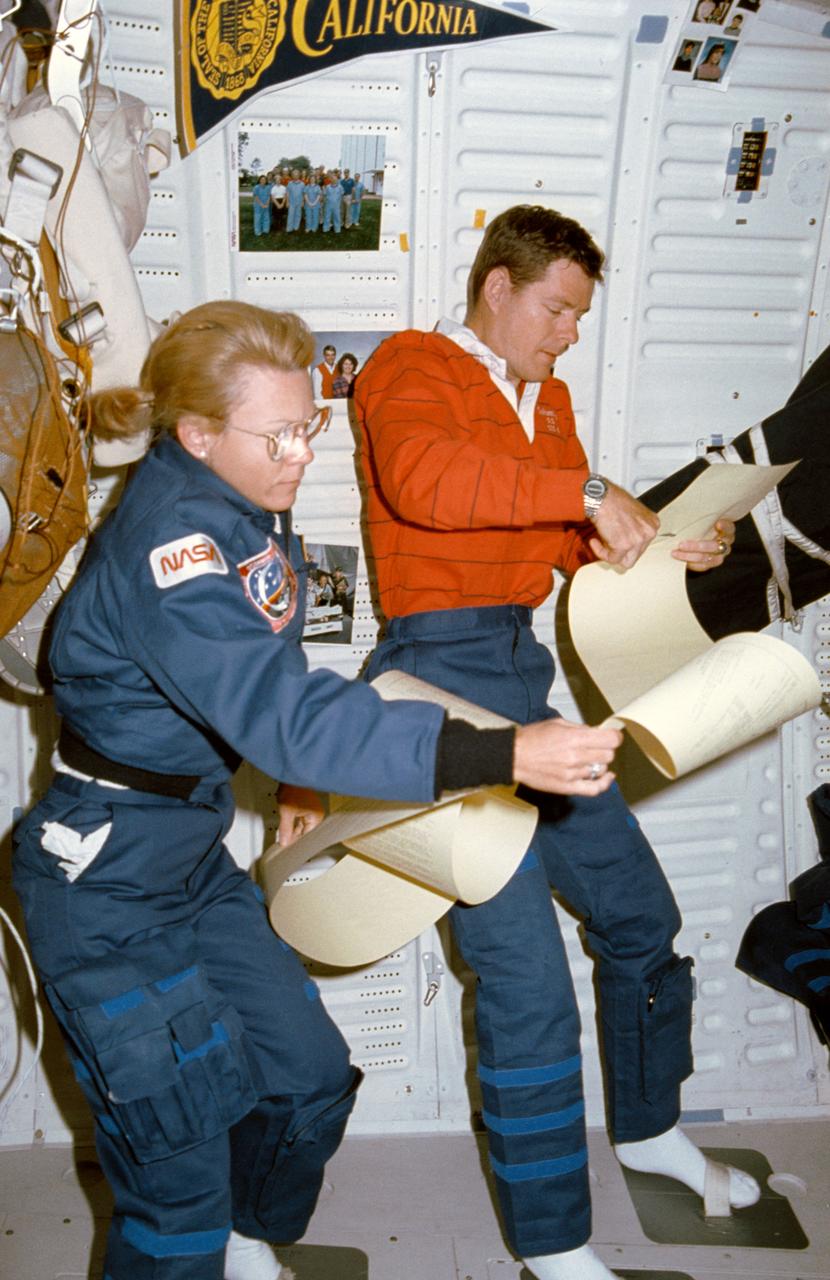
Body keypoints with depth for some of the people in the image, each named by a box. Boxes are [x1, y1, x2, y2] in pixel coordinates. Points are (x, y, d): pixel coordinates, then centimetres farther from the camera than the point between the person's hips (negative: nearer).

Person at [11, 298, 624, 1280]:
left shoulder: (254, 509, 0)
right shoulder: (166, 544, -28)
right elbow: (287, 712, -41)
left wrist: (291, 777, 10)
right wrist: (505, 754, -45)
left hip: (195, 850, 9)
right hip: (105, 876, -8)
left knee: (309, 1076, 18)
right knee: (179, 1157, 1)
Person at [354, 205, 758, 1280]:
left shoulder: (547, 398, 21)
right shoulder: (411, 368, -5)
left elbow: (571, 538, 25)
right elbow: (421, 477, -28)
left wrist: (665, 544, 7)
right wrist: (585, 492, -26)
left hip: (522, 683, 9)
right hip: (441, 677, -9)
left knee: (640, 911, 17)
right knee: (528, 981, -7)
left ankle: (648, 1129, 41)